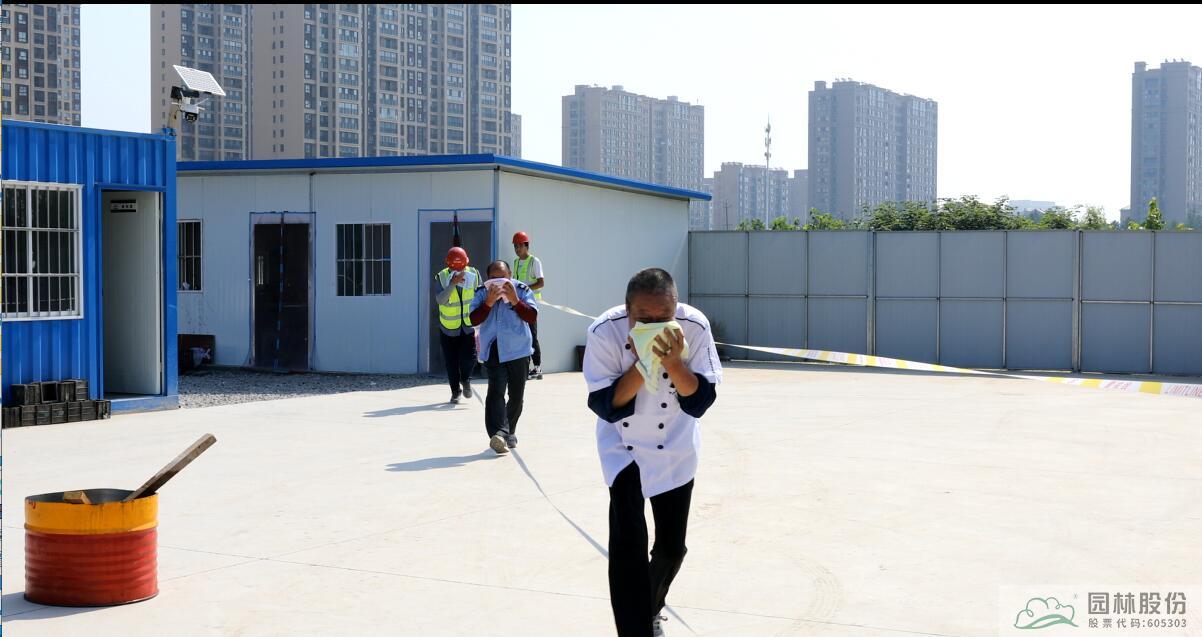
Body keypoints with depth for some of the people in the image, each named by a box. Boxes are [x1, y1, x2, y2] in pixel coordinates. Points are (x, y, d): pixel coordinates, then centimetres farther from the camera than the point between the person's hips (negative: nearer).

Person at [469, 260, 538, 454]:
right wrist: (489, 302, -16)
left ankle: (509, 432, 27)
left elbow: (532, 317, -9)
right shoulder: (482, 293, 3)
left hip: (518, 350, 1)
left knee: (516, 395, 9)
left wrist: (514, 300, -19)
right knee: (496, 391, -17)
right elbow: (474, 320, -5)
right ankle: (499, 433, -28)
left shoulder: (521, 290, -1)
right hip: (494, 351, -1)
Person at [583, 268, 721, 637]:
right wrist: (640, 364, -34)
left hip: (675, 449, 2)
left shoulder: (694, 326, -24)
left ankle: (651, 607, 42)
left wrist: (672, 362, -34)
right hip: (623, 448, -2)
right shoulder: (605, 332, -26)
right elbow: (606, 406, -22)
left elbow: (700, 400, -18)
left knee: (672, 545, 11)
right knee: (627, 543, -14)